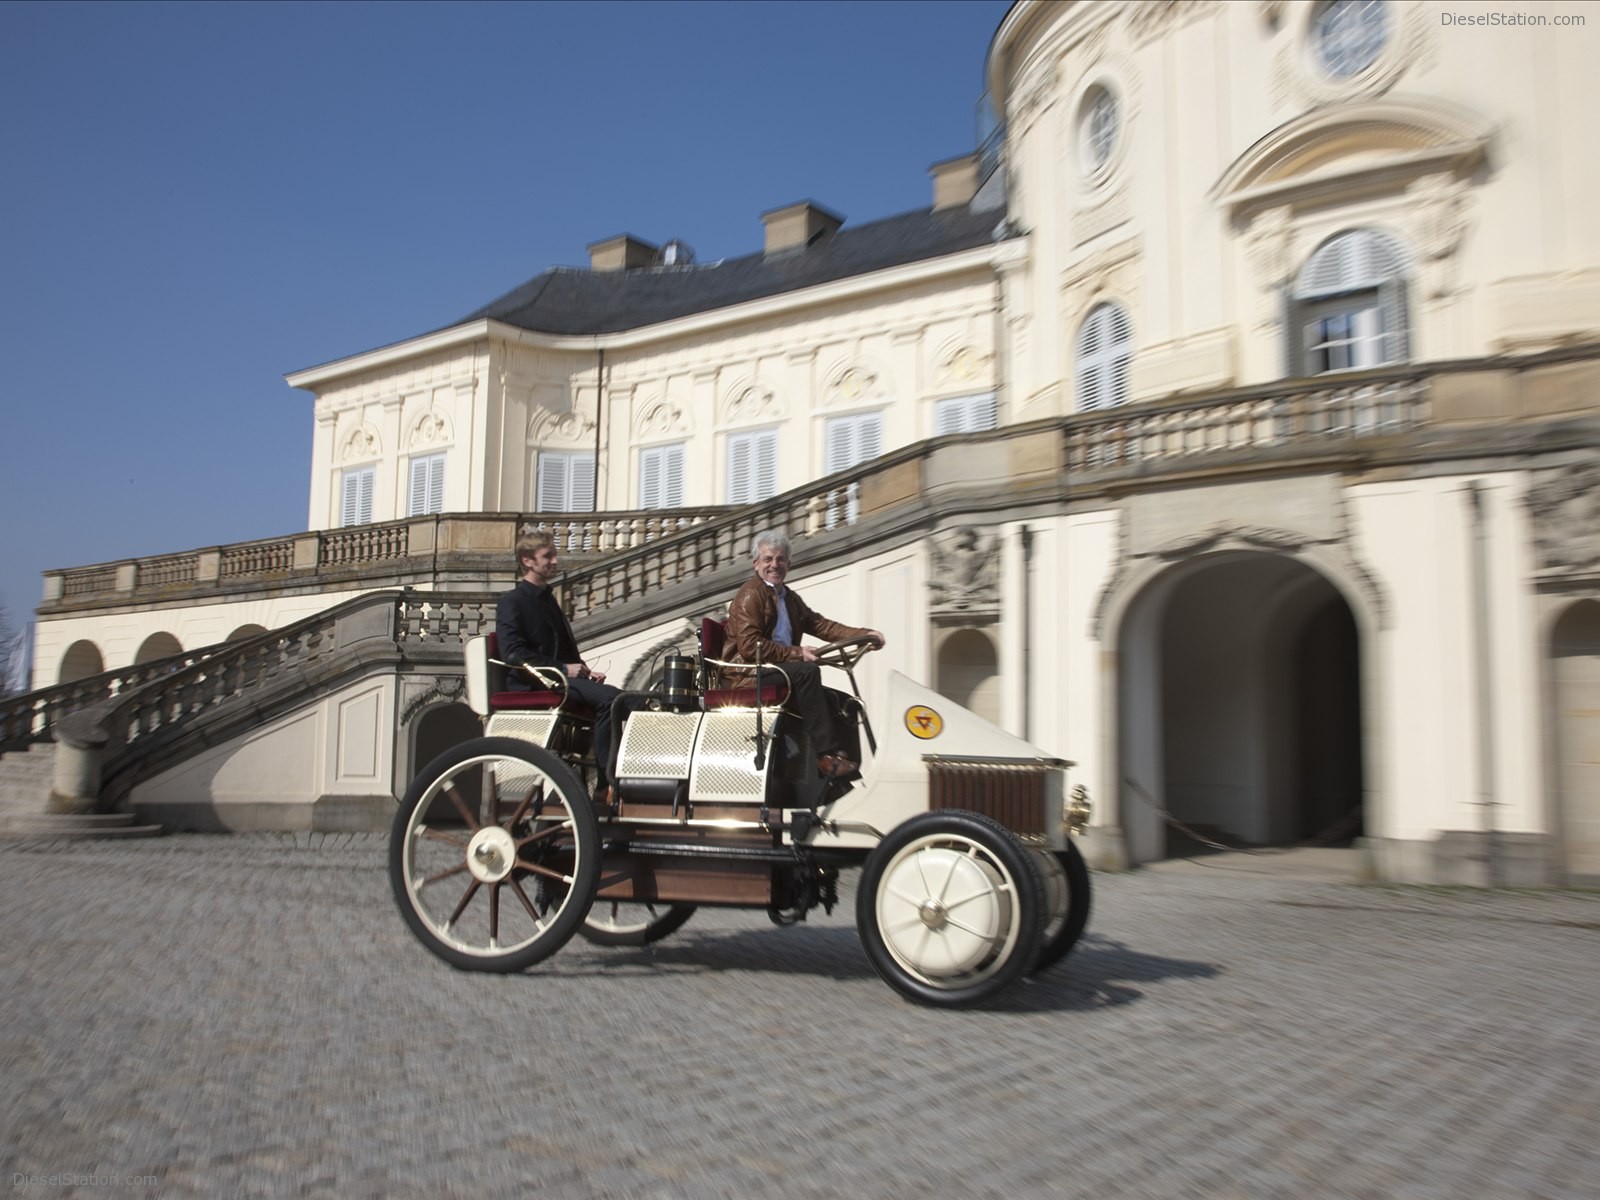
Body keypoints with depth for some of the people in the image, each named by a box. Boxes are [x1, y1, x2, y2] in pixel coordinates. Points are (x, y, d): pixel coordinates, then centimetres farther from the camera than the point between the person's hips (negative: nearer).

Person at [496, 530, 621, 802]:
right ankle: (605, 785, -24)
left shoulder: (547, 599, 23)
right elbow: (512, 653, -17)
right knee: (609, 697, -28)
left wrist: (585, 670, 5)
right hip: (533, 684, -8)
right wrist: (562, 668, -19)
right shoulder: (512, 601, -3)